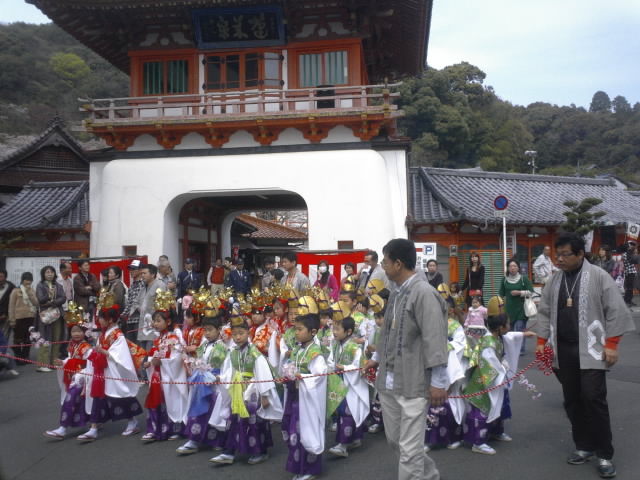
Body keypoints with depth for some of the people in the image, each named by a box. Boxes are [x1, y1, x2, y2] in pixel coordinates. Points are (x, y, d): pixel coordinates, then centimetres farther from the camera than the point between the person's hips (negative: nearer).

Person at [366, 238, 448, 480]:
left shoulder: (424, 293, -16)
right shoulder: (396, 293, 10)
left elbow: (435, 339, -18)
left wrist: (438, 381, -18)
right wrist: (378, 357, 30)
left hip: (413, 382, -9)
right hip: (389, 380, 9)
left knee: (409, 447, -2)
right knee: (395, 439, 19)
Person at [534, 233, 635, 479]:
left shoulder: (598, 276, -6)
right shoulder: (555, 281, 8)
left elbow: (615, 311, -8)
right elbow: (544, 312, 13)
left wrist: (611, 345, -12)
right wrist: (542, 342, 7)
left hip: (590, 350, -5)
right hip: (563, 350, 5)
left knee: (593, 398, -8)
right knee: (572, 400, 9)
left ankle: (604, 454, 5)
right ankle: (584, 446, 23)